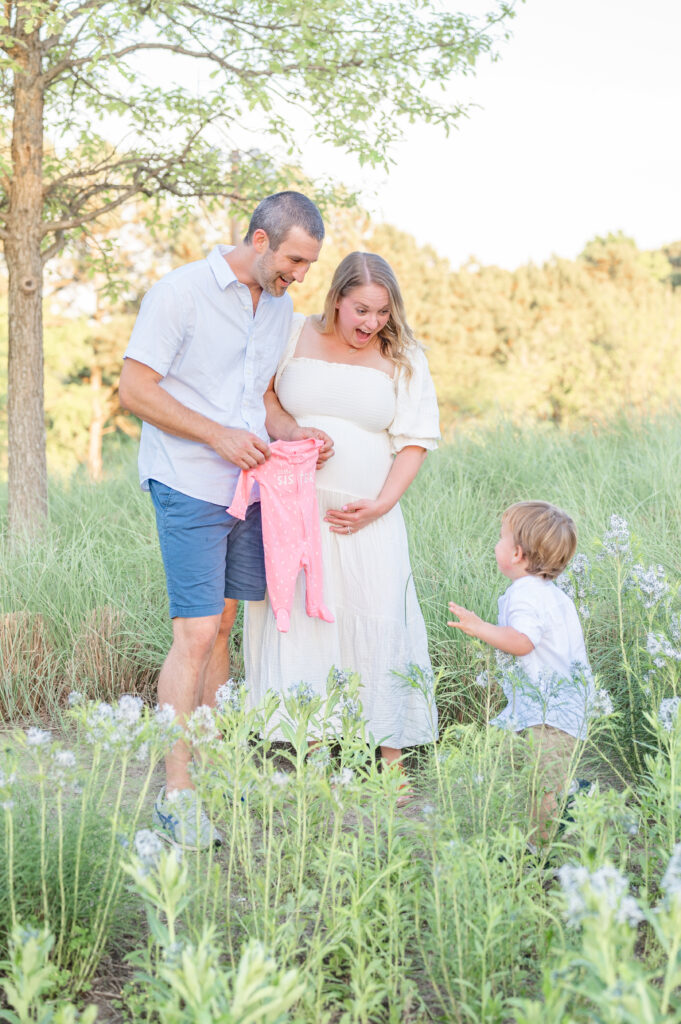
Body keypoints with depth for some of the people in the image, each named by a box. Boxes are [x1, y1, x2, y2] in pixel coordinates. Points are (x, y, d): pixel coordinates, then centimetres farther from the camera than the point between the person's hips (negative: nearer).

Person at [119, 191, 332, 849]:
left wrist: (293, 433, 1)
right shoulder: (180, 293, -10)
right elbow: (134, 389, -12)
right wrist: (219, 436, -19)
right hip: (190, 490, -7)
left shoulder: (279, 307, 13)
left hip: (249, 488, 7)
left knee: (222, 627, 10)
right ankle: (176, 793, -3)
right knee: (195, 635, -10)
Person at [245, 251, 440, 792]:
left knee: (379, 621, -4)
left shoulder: (402, 358, 3)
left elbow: (414, 441, 2)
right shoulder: (292, 337, 3)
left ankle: (390, 752, 5)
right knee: (299, 617, 0)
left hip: (367, 515, 0)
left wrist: (380, 505, -10)